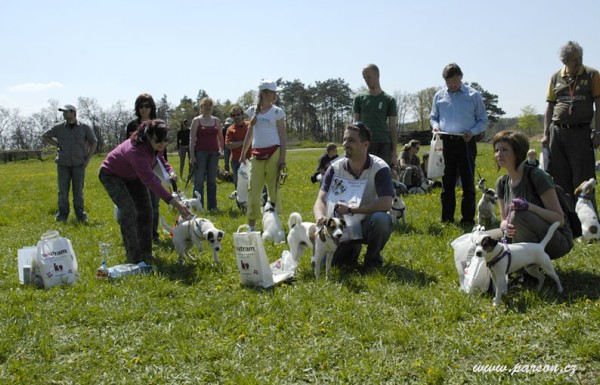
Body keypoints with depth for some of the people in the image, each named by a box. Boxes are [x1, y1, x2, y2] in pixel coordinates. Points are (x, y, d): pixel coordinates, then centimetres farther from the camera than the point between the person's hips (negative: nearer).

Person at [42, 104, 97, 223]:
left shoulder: (85, 128, 0)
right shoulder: (59, 127, 4)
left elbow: (94, 142, 5)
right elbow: (44, 136, 16)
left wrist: (88, 159, -1)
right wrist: (57, 144, 4)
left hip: (79, 164, -1)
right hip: (63, 164, 1)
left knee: (78, 190, 1)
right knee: (63, 190, 0)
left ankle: (81, 215, 8)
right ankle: (62, 215, 6)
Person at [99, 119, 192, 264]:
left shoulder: (157, 145, -19)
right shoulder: (136, 151, -44)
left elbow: (159, 158, 6)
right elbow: (150, 181, -49)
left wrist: (169, 170, -16)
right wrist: (175, 204, -53)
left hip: (132, 176, 8)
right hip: (111, 175, -8)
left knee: (145, 210, 1)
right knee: (128, 209, -22)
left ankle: (145, 255, 11)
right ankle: (134, 258, -17)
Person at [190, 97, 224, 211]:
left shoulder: (216, 120, 11)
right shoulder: (196, 120, 0)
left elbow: (220, 137, 17)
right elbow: (192, 139, -3)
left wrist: (221, 150, 2)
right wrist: (192, 156, -10)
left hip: (214, 152, 4)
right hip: (201, 152, -4)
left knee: (212, 180, 7)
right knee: (199, 180, -3)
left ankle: (212, 206, 12)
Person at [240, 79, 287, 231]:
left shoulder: (277, 111, 2)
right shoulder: (253, 110, 10)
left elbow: (283, 136, 0)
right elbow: (249, 134, 16)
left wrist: (283, 158, -9)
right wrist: (242, 155, 14)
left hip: (273, 152, -2)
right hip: (257, 154, 3)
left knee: (273, 188, -1)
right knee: (253, 190, 2)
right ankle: (251, 226, 10)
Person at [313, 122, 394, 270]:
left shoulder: (379, 168, -18)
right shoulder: (335, 169, -6)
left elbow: (386, 204, -28)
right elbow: (321, 200, -13)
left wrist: (351, 209, -29)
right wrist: (320, 217, -37)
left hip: (368, 225, -3)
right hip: (344, 227, 3)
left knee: (381, 219, -36)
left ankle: (373, 258, -6)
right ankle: (351, 251, 20)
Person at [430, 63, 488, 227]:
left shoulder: (473, 95, 3)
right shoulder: (439, 95, 11)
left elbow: (483, 120, 6)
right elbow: (434, 117, 20)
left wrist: (472, 131, -13)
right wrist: (435, 126, -3)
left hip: (466, 142, -2)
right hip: (446, 142, 2)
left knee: (468, 182, 1)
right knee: (447, 182, 7)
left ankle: (468, 219, 7)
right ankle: (446, 219, 14)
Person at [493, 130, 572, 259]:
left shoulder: (537, 176, -17)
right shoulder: (502, 183, 4)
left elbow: (559, 219, -17)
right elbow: (504, 219, 5)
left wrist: (529, 206, -32)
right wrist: (506, 226, -19)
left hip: (559, 241, -6)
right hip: (532, 242, 6)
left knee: (518, 215, -32)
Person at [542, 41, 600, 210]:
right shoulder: (556, 78, 10)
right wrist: (546, 134, 7)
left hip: (581, 132, -3)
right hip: (557, 131, 3)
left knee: (583, 180, -4)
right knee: (561, 180, 7)